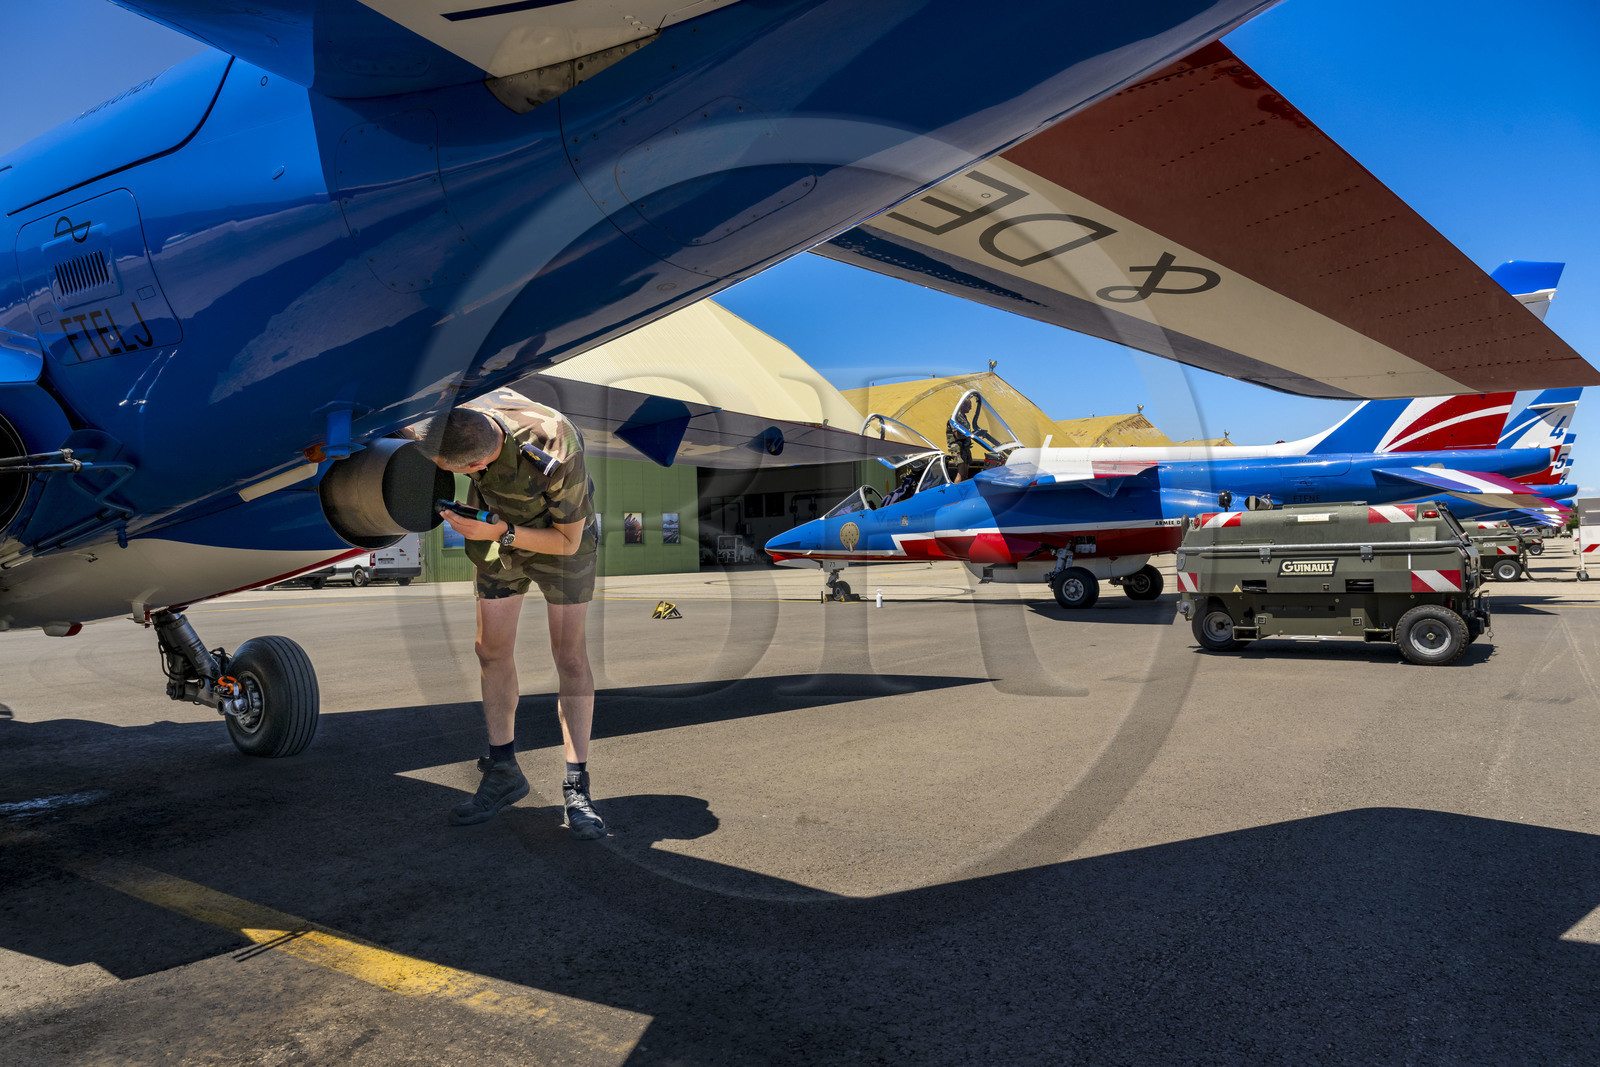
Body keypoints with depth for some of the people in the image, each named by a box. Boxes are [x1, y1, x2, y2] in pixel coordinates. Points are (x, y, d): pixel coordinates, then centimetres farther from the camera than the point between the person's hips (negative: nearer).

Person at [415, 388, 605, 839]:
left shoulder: (555, 455, -40)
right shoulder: (464, 413, -26)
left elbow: (567, 540, -26)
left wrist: (498, 532, -35)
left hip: (559, 540, -5)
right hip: (496, 534, 5)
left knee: (570, 656, -7)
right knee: (492, 650, 2)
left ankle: (576, 786, -2)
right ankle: (503, 773, 15)